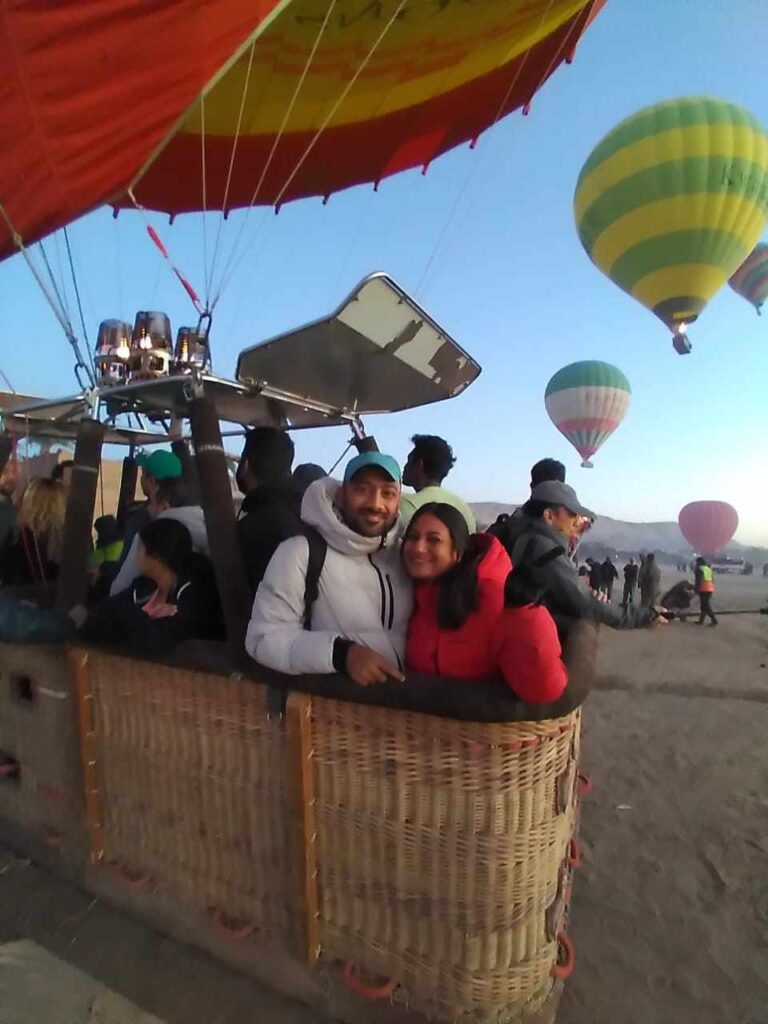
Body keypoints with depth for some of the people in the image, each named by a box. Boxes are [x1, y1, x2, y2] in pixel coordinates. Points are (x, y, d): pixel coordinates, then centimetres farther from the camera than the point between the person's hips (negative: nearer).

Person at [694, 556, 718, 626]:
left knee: (706, 606, -7)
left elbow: (698, 581, -13)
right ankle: (701, 620, 16)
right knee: (704, 605, 13)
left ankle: (714, 620, -12)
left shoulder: (699, 569, -6)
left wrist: (696, 589, -9)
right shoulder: (709, 569, 19)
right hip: (710, 589, 9)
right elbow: (712, 580, 19)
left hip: (703, 589, -8)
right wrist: (712, 588, 23)